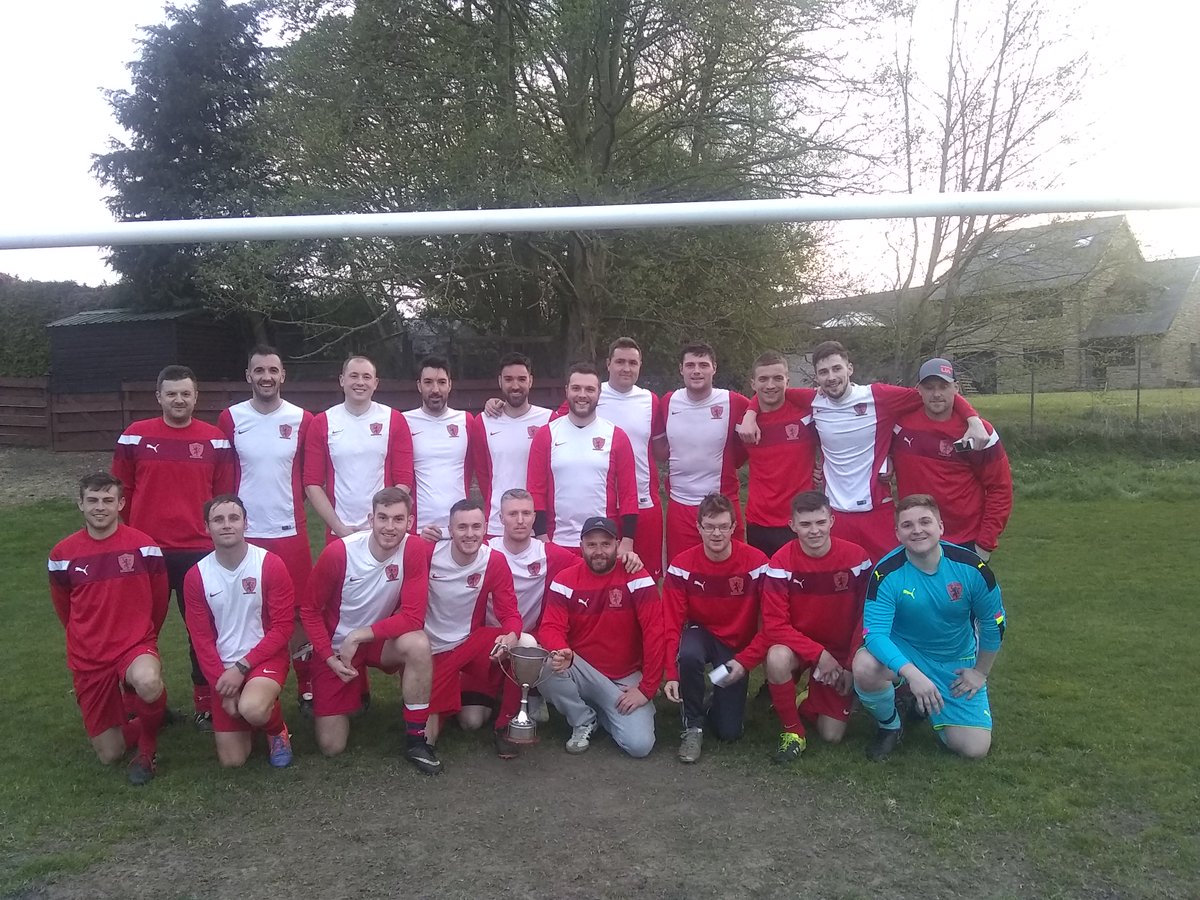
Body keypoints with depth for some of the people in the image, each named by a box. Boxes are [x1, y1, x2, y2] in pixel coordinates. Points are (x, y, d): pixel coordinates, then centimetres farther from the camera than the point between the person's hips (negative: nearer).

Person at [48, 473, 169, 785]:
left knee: (148, 683, -39)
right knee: (109, 755, 4)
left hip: (135, 645, -2)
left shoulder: (143, 546, -8)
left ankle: (147, 745, -9)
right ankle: (146, 718, 37)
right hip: (88, 659, 3)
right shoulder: (63, 553, -2)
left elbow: (160, 599, 5)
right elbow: (64, 607, 15)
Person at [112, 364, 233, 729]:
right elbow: (121, 491, 6)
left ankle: (206, 704, 17)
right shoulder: (135, 436, 0)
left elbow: (224, 494, 7)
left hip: (199, 551, 0)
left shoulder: (215, 439, 1)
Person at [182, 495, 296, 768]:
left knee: (252, 709, -36)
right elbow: (202, 638, -1)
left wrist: (242, 666, -17)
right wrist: (222, 685, -9)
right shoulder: (196, 576, -4)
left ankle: (277, 729, 1)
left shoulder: (271, 565, -13)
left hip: (266, 658, -3)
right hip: (224, 668, 3)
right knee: (232, 761, 0)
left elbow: (283, 627, -12)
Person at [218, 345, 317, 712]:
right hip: (244, 533, 0)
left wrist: (290, 504, 5)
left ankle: (307, 690, 16)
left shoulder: (301, 420, 0)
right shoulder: (230, 419, 0)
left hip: (290, 533, 0)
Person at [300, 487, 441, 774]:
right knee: (331, 747, -2)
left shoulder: (414, 549, -21)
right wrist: (329, 657, -16)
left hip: (380, 641, 0)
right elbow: (309, 610, -8)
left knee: (418, 644, -35)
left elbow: (413, 618, -22)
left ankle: (416, 739, -16)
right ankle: (335, 695, 32)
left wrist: (359, 636, -25)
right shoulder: (338, 552, -22)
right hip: (336, 647, 0)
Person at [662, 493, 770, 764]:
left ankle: (722, 697, 28)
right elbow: (672, 624, -14)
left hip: (738, 645, 0)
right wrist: (672, 674, -24)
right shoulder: (682, 566, -16)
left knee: (729, 731, -8)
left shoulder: (756, 562, -18)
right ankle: (693, 726, -13)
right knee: (688, 654, -38)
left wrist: (745, 661, -23)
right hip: (701, 635, 0)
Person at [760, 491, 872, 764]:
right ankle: (792, 730, -11)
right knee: (777, 659, -37)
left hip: (840, 651, 1)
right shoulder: (782, 562, -18)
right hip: (797, 646, -1)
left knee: (832, 736, -4)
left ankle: (812, 697, 31)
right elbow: (775, 625, -19)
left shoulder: (856, 558, -15)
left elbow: (866, 616, -6)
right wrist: (818, 654, -25)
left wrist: (852, 666, -8)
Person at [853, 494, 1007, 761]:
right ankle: (890, 726, -1)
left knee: (974, 749, -7)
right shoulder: (887, 573, -22)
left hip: (956, 662, 2)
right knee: (864, 667, -36)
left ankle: (927, 705, 25)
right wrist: (912, 674, -43)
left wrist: (980, 672, 4)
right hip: (902, 651, -2)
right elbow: (874, 633, -29)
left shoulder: (971, 567, -18)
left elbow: (994, 623, -2)